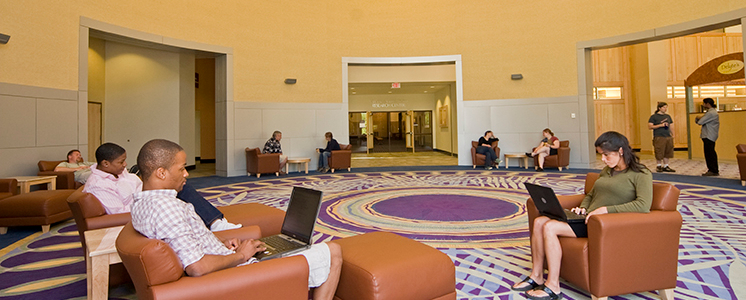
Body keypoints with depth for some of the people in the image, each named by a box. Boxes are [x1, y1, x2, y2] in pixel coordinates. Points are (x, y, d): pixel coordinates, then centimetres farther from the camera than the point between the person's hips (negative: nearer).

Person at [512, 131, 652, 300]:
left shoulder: (641, 174, -3)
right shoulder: (607, 171, 21)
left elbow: (643, 205, -19)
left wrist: (606, 209, -24)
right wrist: (583, 208, 6)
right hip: (589, 218, 8)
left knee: (550, 227, -25)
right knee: (539, 222, -13)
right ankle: (537, 277, -5)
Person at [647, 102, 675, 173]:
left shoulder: (668, 116, 17)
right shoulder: (653, 116, -2)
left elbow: (671, 126, 22)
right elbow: (649, 126, -9)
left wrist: (672, 134, 11)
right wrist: (660, 125, -16)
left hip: (668, 137, 6)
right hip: (659, 137, -6)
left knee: (667, 153, 7)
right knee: (659, 153, -3)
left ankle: (666, 166, 14)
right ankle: (659, 166, 9)